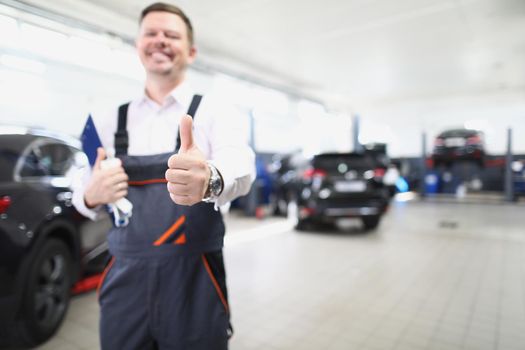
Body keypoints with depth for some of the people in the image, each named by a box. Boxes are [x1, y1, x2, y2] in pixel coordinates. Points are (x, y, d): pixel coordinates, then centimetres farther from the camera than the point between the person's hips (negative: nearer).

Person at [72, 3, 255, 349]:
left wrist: (210, 179, -47)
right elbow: (85, 195, 11)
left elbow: (240, 164, -24)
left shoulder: (216, 111, -5)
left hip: (193, 280, -2)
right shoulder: (110, 120, 6)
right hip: (125, 278, 3)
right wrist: (92, 196, -13)